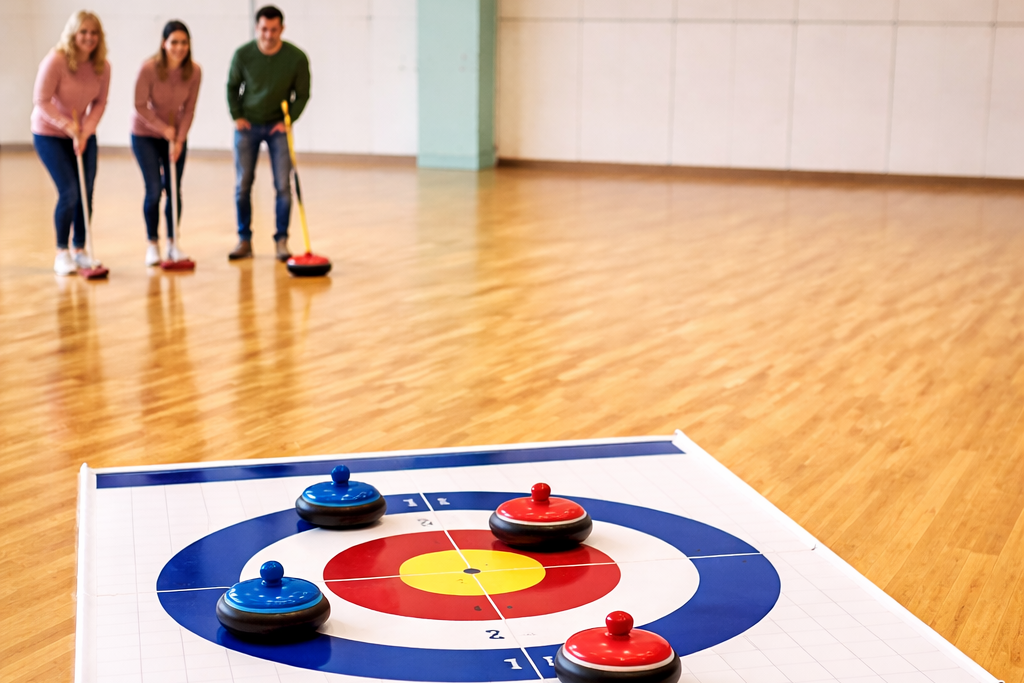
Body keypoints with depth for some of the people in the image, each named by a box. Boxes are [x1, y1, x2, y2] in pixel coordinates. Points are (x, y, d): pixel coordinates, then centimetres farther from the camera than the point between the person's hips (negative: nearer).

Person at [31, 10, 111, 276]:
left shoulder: (102, 67, -8)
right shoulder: (55, 61, -22)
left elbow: (99, 103, -2)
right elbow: (41, 101, -19)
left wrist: (85, 131, -14)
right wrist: (67, 125, -25)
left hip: (83, 133, 5)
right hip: (49, 134, -5)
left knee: (86, 193, 2)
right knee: (69, 192, -12)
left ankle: (80, 250, 18)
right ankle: (61, 253, 4)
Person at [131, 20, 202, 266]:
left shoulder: (194, 71, -14)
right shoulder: (149, 68, -23)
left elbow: (188, 109, -6)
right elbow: (140, 105, -16)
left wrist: (179, 140, -12)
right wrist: (164, 129, -17)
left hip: (175, 135, 3)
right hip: (145, 135, -3)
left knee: (174, 191, 1)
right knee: (154, 189, -8)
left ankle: (173, 244, 13)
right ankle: (152, 244, 6)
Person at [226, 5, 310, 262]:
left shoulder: (296, 58, -15)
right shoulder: (243, 55, -12)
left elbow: (302, 94, -1)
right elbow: (232, 87, 5)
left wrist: (288, 120, -10)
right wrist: (237, 116, -3)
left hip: (278, 126, -1)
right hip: (247, 125, 1)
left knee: (283, 185, -5)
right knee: (242, 186, 2)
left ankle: (281, 240, 5)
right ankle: (245, 241, 12)